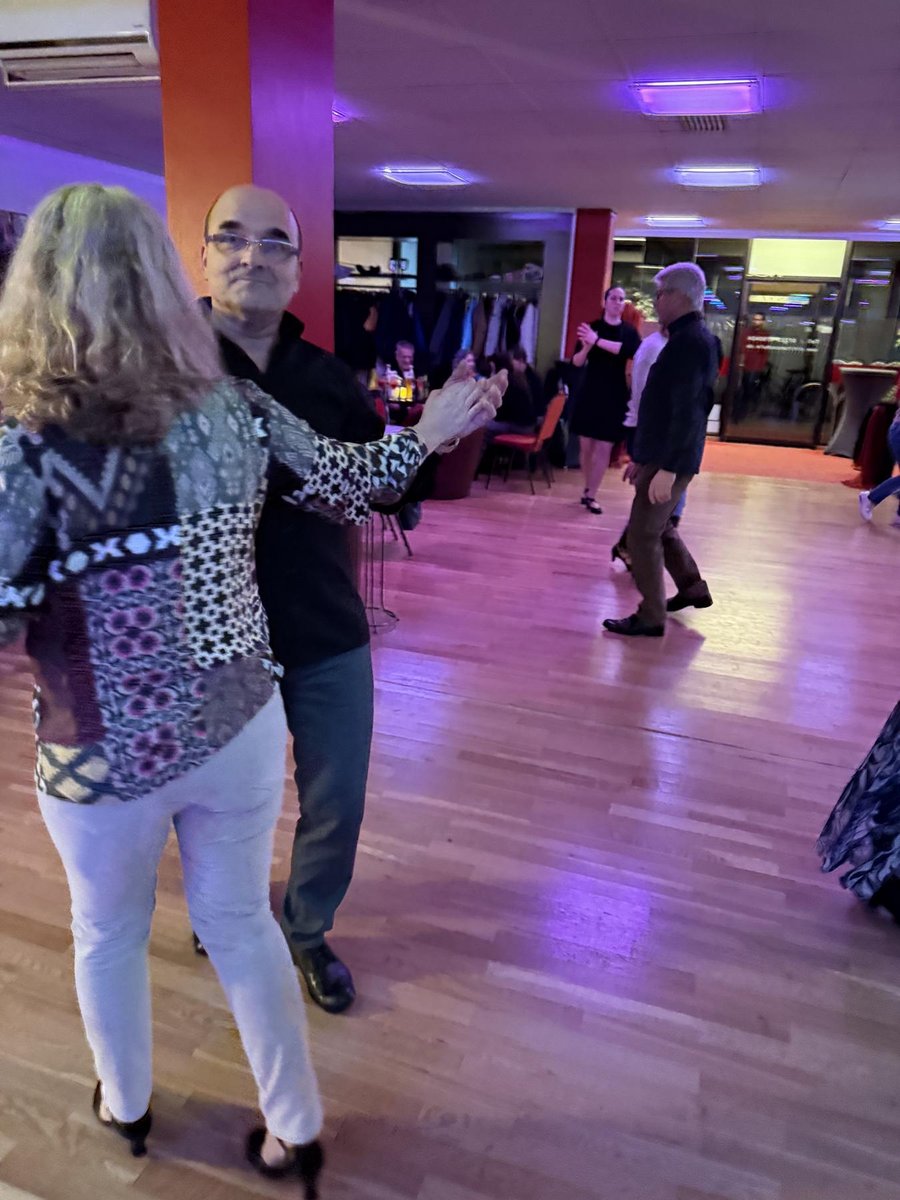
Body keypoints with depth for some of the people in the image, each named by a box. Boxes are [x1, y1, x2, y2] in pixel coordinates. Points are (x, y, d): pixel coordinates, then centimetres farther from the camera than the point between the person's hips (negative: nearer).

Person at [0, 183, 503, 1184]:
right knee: (241, 921, 23)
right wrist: (431, 430, 21)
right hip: (241, 724, 3)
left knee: (107, 935, 26)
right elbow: (352, 484, 5)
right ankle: (295, 1131, 41)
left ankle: (125, 1108, 53)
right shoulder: (235, 411, -8)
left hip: (104, 756, -3)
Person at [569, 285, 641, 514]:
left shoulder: (629, 331, 4)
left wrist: (598, 341, -26)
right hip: (589, 392, 0)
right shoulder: (591, 327, 4)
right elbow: (576, 362, -1)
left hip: (614, 396, 0)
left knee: (604, 448, -4)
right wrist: (586, 348, -22)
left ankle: (591, 495, 2)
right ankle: (587, 489, 22)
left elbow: (631, 351, -19)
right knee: (586, 445, 4)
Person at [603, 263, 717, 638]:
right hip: (661, 454, 10)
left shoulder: (691, 341, -17)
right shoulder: (687, 338, 16)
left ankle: (650, 618, 6)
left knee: (643, 533, -4)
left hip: (671, 460, -10)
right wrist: (643, 458, 21)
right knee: (658, 526, 21)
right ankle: (692, 588, 36)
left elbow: (688, 412, -25)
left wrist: (667, 469, -28)